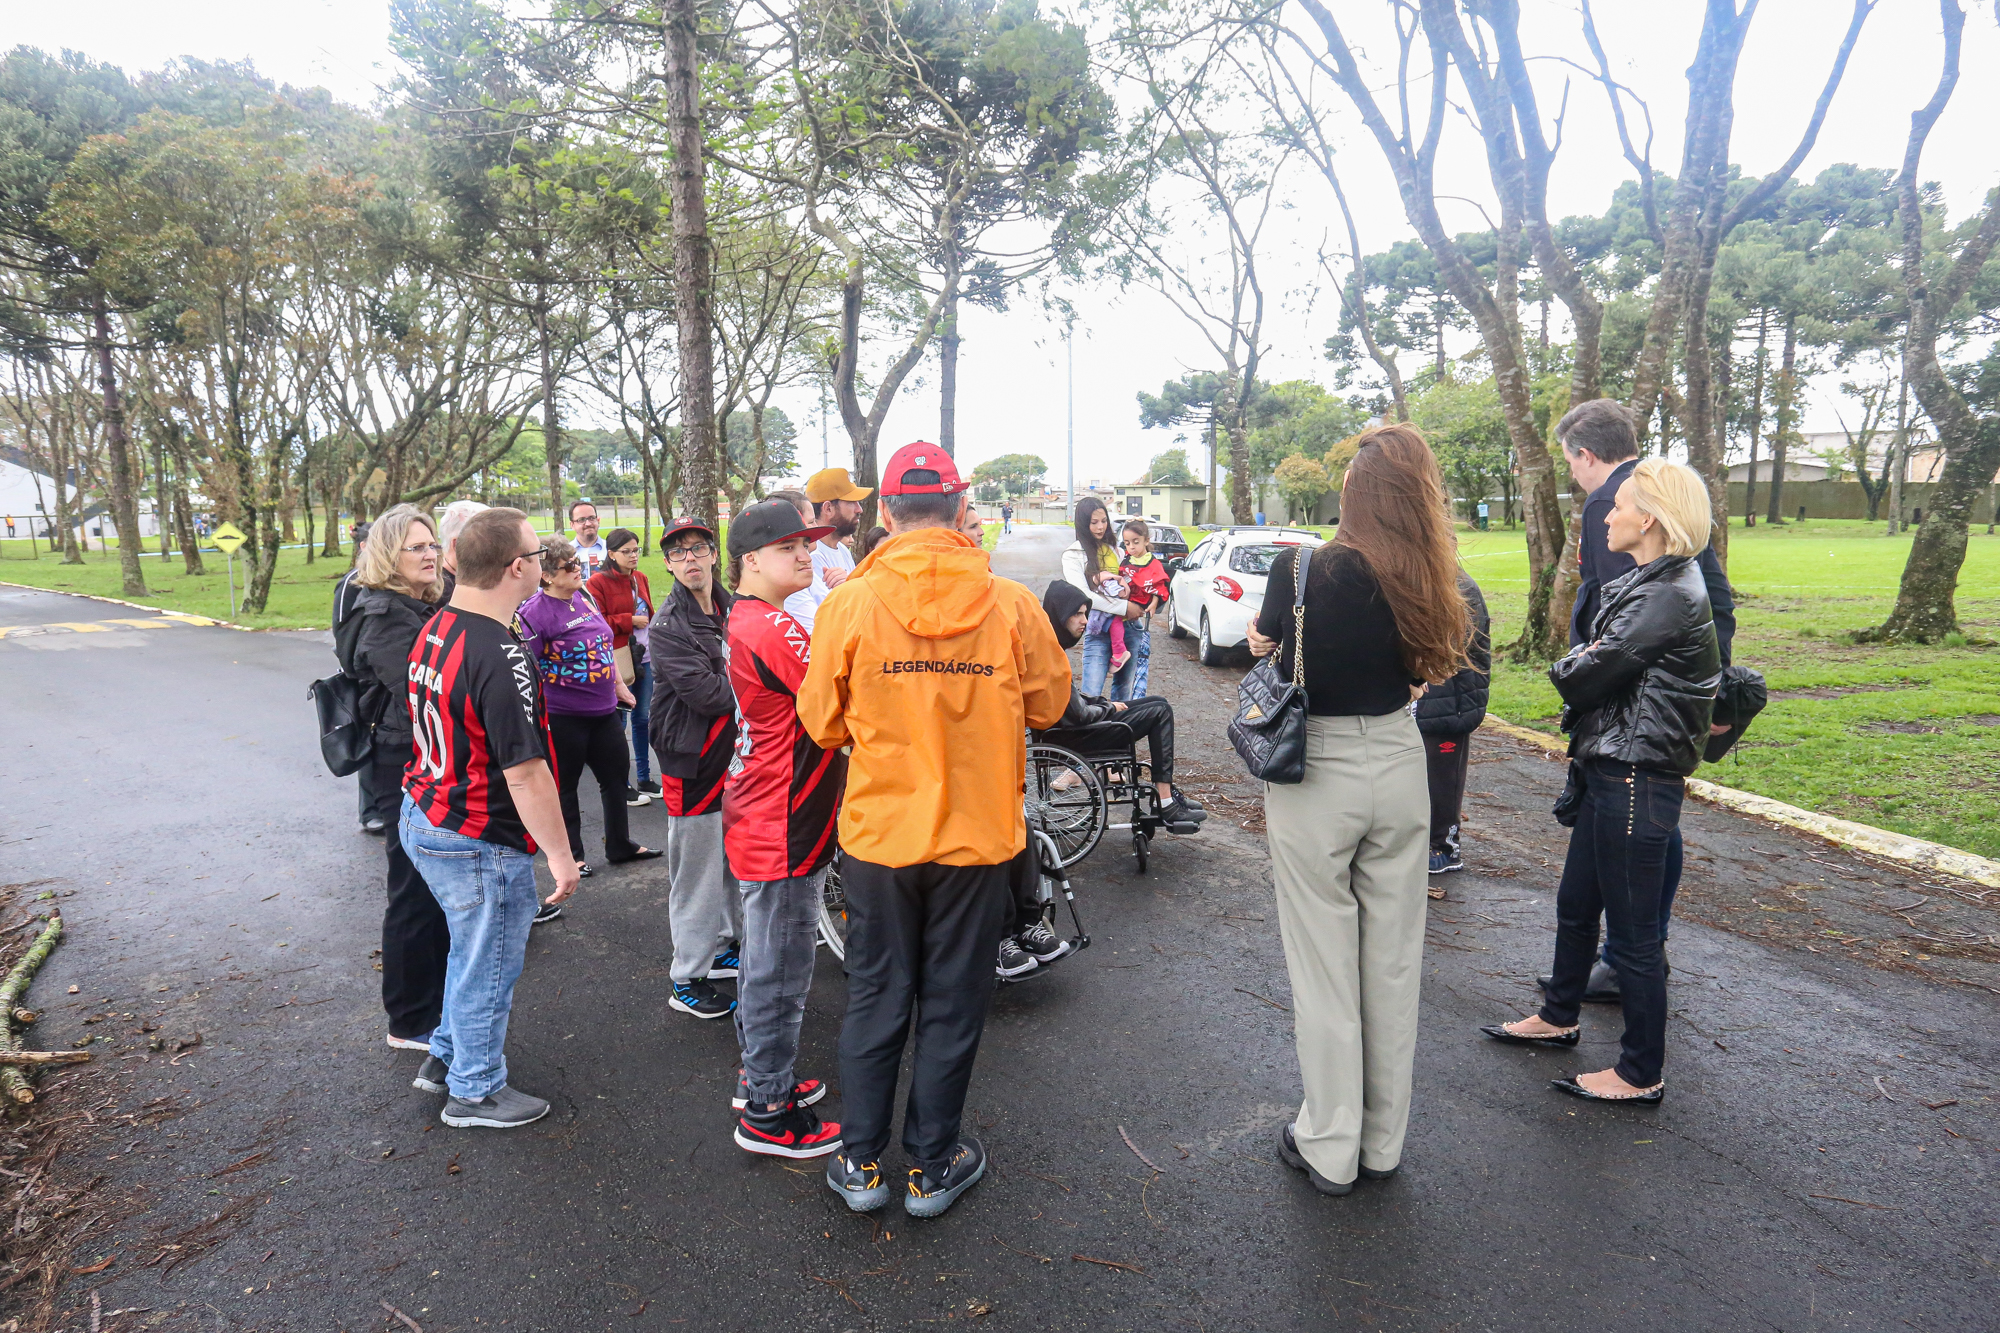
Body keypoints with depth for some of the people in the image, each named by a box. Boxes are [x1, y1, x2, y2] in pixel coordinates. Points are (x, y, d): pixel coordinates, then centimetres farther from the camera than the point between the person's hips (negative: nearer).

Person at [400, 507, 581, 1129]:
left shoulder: (434, 629, 2)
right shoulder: (500, 658, -28)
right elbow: (524, 773, -27)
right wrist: (560, 855, -18)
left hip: (423, 816, 9)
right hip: (478, 843, -9)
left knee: (472, 949, 27)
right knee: (488, 965, 10)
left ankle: (446, 1055, 44)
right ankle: (476, 1092, 28)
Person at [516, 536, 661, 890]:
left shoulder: (585, 598, 6)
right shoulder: (535, 612, -16)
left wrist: (618, 684, 19)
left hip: (603, 710, 7)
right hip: (563, 717, -7)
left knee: (616, 777, 17)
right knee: (565, 786, 9)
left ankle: (620, 845, 33)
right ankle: (572, 855, 25)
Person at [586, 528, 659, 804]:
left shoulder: (640, 579, 13)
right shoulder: (598, 582, -8)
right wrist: (630, 621, -15)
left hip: (644, 659, 7)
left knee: (643, 718, 13)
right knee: (617, 722, 2)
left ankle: (644, 779, 25)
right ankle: (621, 786, 12)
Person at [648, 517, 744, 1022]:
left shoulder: (734, 609, 9)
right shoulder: (667, 627, -13)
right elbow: (704, 693, -23)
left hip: (737, 753, 7)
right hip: (694, 762, -7)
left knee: (736, 862, 18)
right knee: (697, 872, 1)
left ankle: (724, 947, 37)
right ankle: (688, 980, 14)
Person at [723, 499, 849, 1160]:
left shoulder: (746, 620, 10)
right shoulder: (774, 628, -23)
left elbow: (817, 689, 10)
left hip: (759, 825, 11)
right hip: (783, 832, -11)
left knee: (764, 961, 23)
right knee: (780, 975, 3)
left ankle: (761, 1074, 40)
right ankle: (769, 1115, 18)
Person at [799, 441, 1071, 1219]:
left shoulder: (849, 605, -11)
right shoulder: (1011, 605, -10)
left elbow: (822, 723, -3)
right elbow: (1049, 704, 2)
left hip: (880, 834, 0)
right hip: (980, 834, 0)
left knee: (874, 1000, 16)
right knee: (952, 1006, 14)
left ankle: (862, 1165, 29)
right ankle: (930, 1167, 29)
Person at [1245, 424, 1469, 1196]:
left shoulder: (1302, 572, -15)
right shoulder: (1425, 586, -5)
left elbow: (1263, 643, 3)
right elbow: (1422, 671, 2)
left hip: (1314, 777, -4)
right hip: (1398, 768, 4)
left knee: (1324, 964, 9)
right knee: (1393, 957, 15)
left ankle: (1329, 1149, 23)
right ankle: (1383, 1143, 31)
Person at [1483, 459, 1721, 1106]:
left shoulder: (1670, 597, -20)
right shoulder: (1644, 584, 12)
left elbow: (1585, 679, -19)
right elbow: (1599, 670, 15)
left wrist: (1566, 666, 0)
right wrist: (1580, 668, -4)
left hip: (1636, 781, -10)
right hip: (1606, 770, 10)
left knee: (1634, 930, 3)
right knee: (1575, 906, 22)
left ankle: (1642, 1075, 18)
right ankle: (1558, 1017, 40)